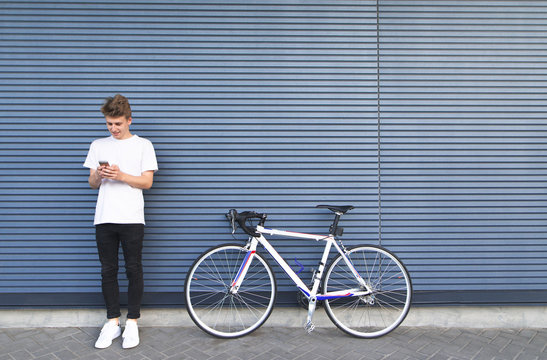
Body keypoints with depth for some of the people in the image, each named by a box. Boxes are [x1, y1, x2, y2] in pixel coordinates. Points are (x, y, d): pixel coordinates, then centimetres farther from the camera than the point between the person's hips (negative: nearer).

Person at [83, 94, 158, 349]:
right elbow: (92, 184, 14)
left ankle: (132, 323, 13)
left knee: (134, 270, 1)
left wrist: (121, 175, -14)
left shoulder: (143, 145, 5)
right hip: (104, 218, 3)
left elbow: (147, 182, -1)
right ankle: (112, 323, 19)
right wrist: (98, 176, -8)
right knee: (108, 271, 7)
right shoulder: (98, 145, 15)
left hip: (131, 219, -3)